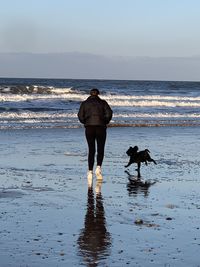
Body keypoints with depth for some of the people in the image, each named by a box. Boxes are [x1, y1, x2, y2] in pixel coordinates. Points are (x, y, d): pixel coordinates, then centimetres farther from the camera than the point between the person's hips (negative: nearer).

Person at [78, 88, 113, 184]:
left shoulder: (85, 103, 10)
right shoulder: (103, 102, 8)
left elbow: (80, 116, -1)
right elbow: (109, 113, -5)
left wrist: (86, 123, 14)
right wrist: (105, 122, 9)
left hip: (89, 128, 1)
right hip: (101, 128, -1)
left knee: (91, 150, 9)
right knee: (100, 150, 9)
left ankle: (90, 171, 1)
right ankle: (98, 166, -15)